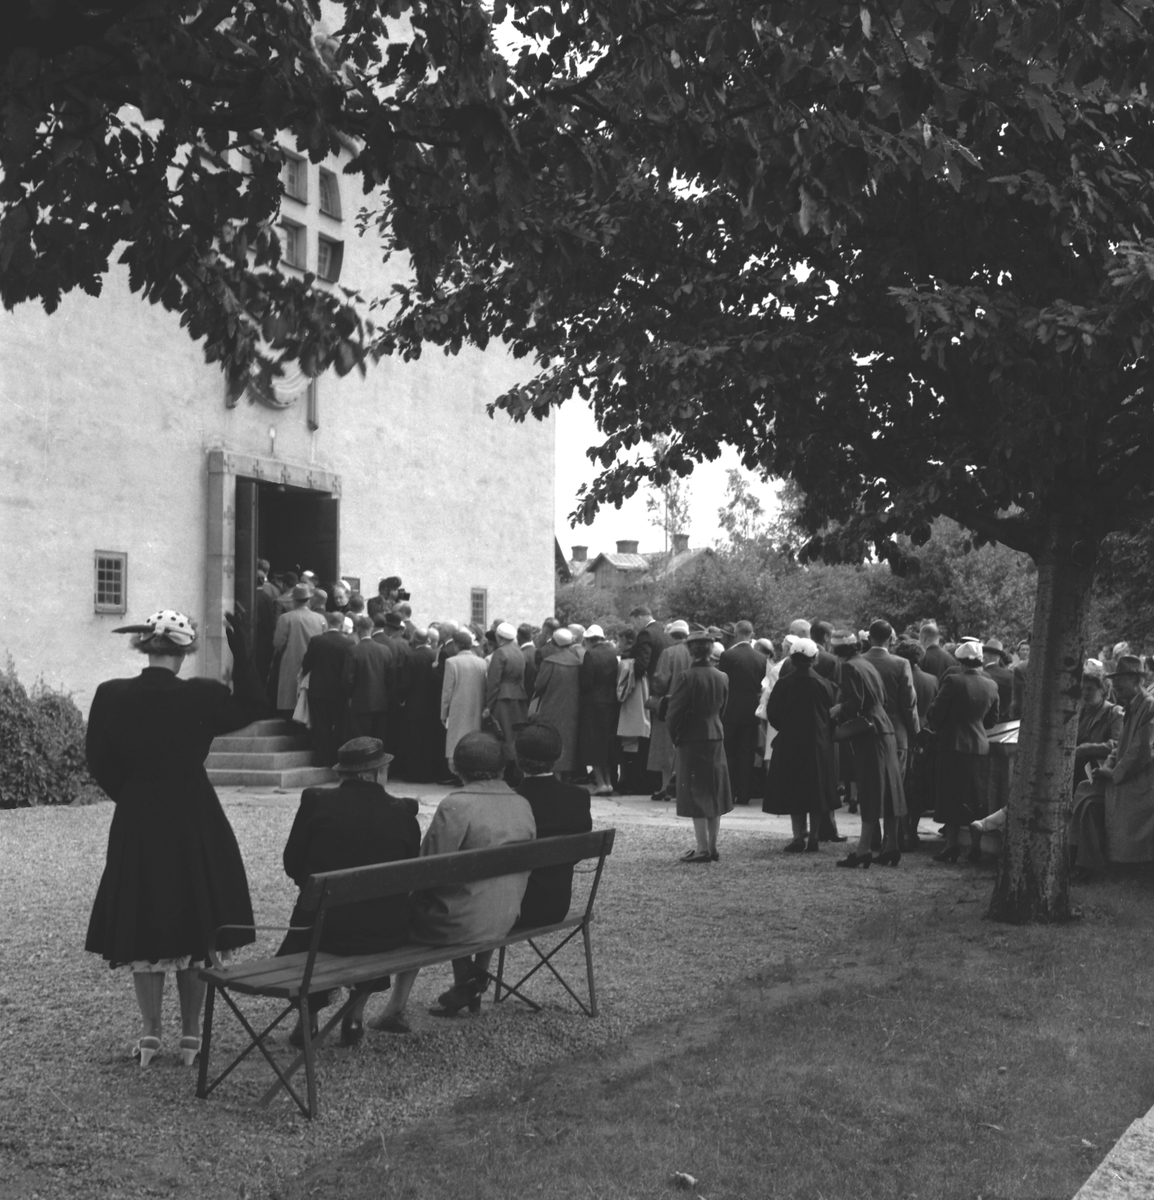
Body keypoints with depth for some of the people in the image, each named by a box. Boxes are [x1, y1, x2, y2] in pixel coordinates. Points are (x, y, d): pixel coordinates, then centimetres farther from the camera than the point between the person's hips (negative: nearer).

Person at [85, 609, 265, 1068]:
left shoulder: (111, 696, -8)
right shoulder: (201, 696, -14)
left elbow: (99, 761, 0)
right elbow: (252, 706, 3)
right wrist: (239, 647, 2)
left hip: (135, 825, 1)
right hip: (195, 823, -1)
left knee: (143, 928, 12)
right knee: (195, 928, 11)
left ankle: (150, 1033, 14)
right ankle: (190, 1034, 16)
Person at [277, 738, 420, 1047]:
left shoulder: (316, 802, -4)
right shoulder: (403, 812, -1)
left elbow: (292, 863, 4)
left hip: (323, 927, 0)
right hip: (385, 934, 1)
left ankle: (307, 1019, 29)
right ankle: (355, 1016, 29)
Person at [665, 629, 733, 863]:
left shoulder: (687, 677, -16)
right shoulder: (722, 678, 4)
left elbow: (673, 713, -14)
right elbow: (721, 709, 12)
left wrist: (676, 736, 1)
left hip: (692, 741, -6)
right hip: (716, 738, 6)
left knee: (696, 795, -2)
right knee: (714, 794, 12)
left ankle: (702, 848, -3)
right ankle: (712, 846, 17)